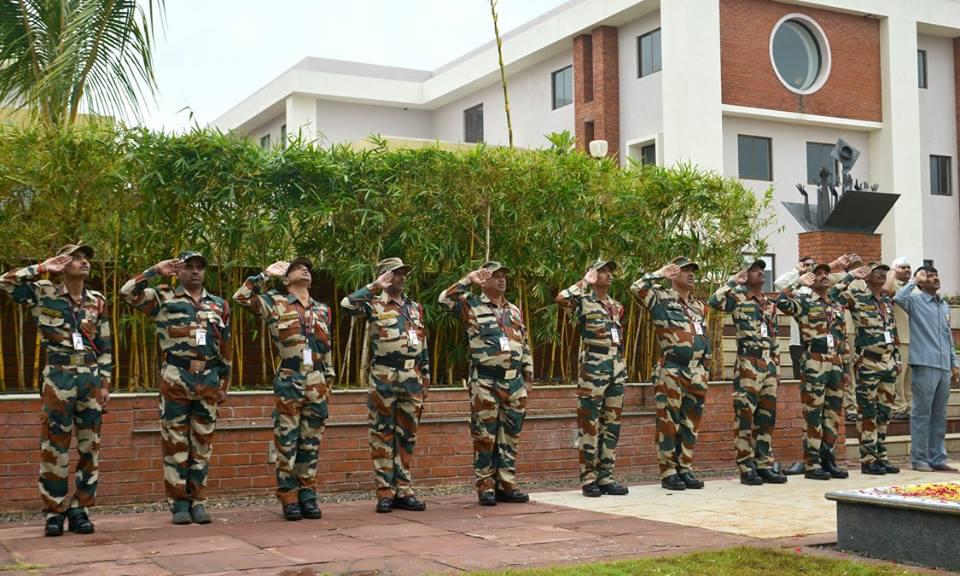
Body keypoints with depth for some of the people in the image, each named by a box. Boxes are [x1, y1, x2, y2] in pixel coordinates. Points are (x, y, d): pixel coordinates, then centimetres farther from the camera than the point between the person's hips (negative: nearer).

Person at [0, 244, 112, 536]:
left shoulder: (98, 301, 9)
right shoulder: (44, 294, 1)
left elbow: (105, 347, 12)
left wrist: (105, 383, 6)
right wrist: (42, 268, -9)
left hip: (91, 378, 3)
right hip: (58, 379, -3)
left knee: (90, 447, 4)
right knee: (54, 448, -1)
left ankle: (79, 509, 14)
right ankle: (55, 511, 8)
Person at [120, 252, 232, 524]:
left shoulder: (219, 305, 14)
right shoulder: (164, 298, 5)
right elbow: (128, 292, -9)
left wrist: (224, 384, 13)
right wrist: (156, 270, -8)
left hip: (208, 381, 3)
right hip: (175, 378, -3)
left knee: (202, 443, 6)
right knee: (175, 442, 1)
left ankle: (198, 501, 14)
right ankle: (178, 502, 8)